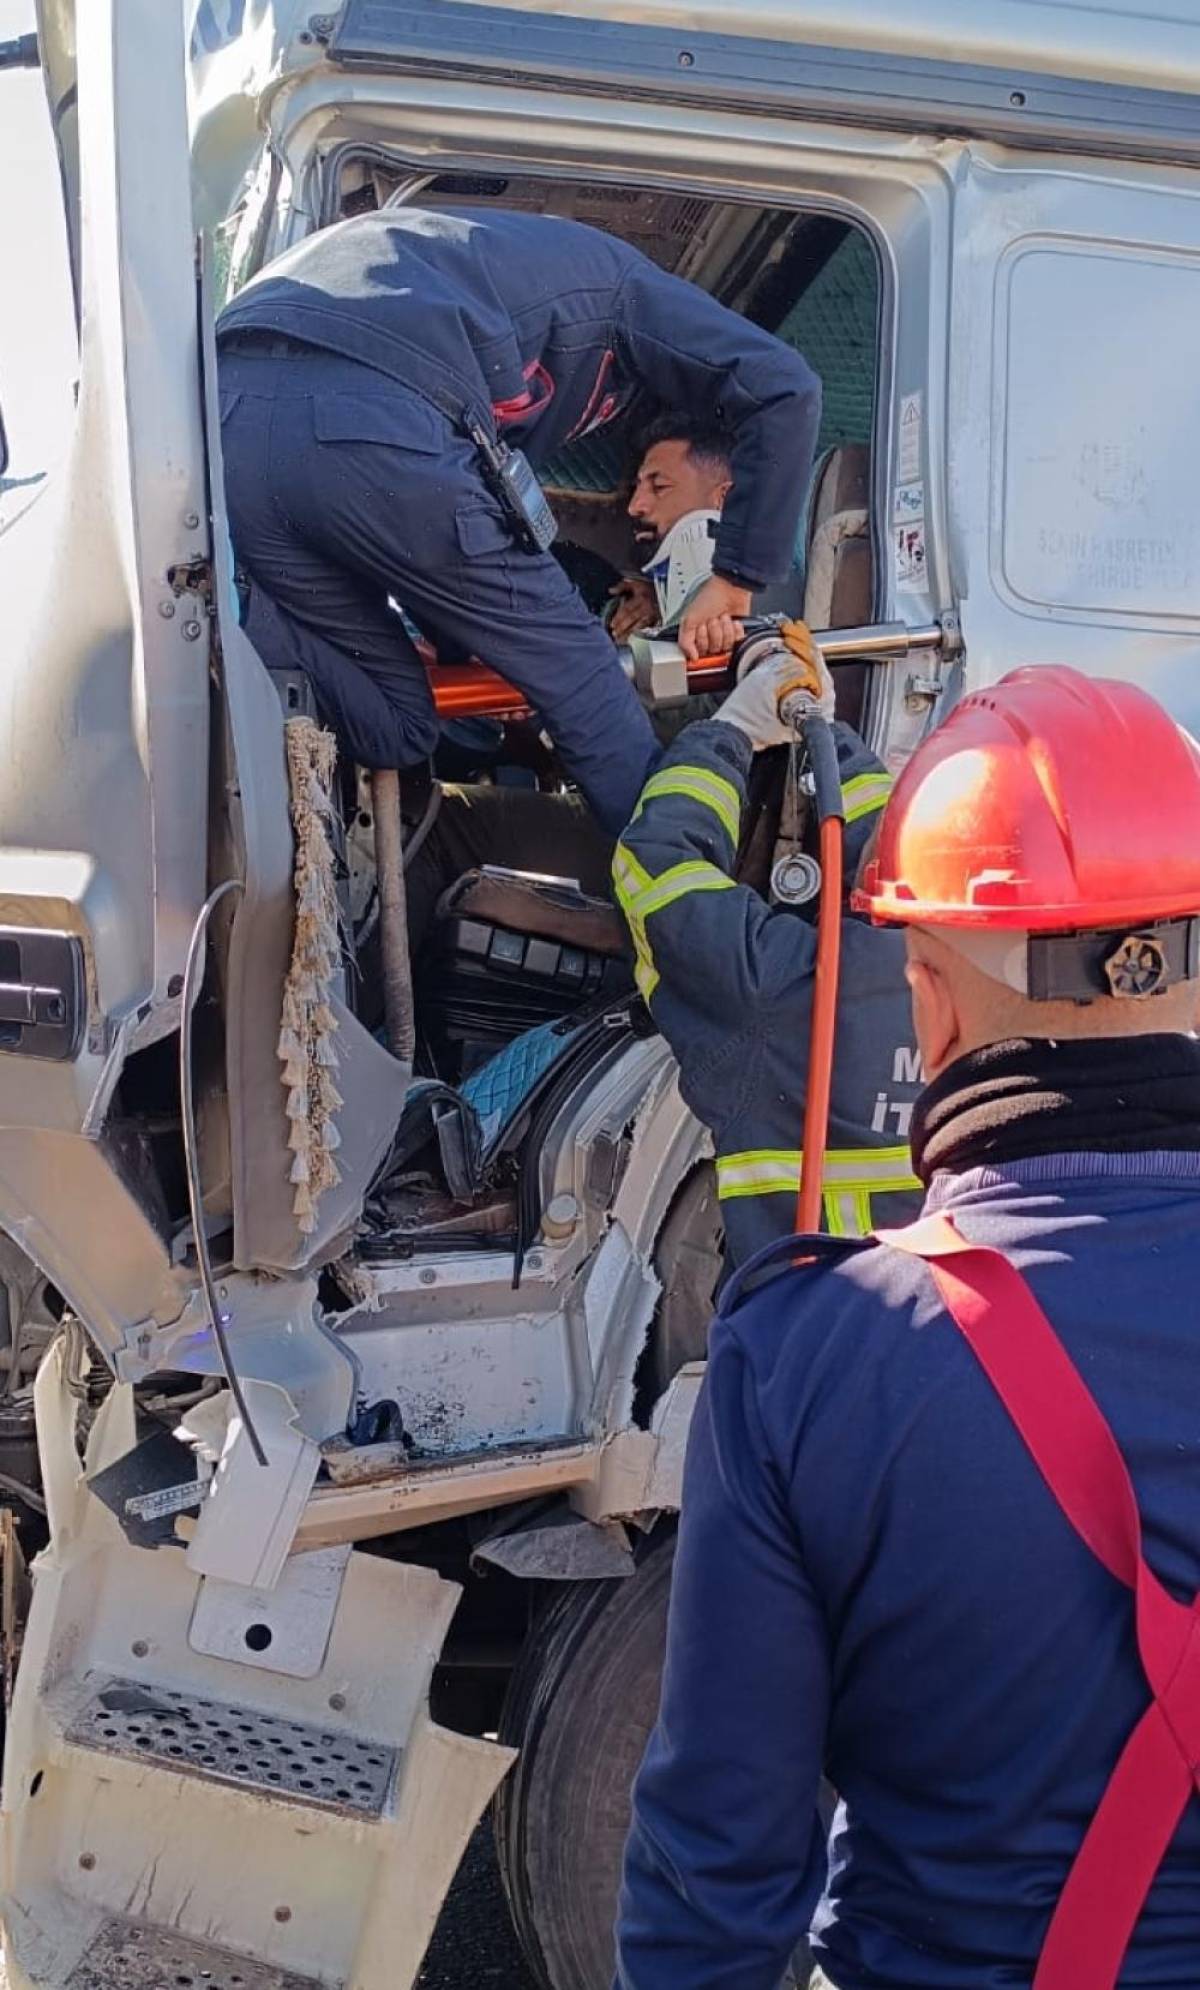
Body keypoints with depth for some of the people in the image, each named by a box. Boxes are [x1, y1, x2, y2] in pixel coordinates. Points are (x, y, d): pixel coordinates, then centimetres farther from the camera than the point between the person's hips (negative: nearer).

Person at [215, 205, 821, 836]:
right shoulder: (614, 277, 27)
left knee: (390, 729, 17)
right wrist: (736, 578, 17)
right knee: (580, 683, 12)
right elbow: (784, 387, 13)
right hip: (375, 428, -6)